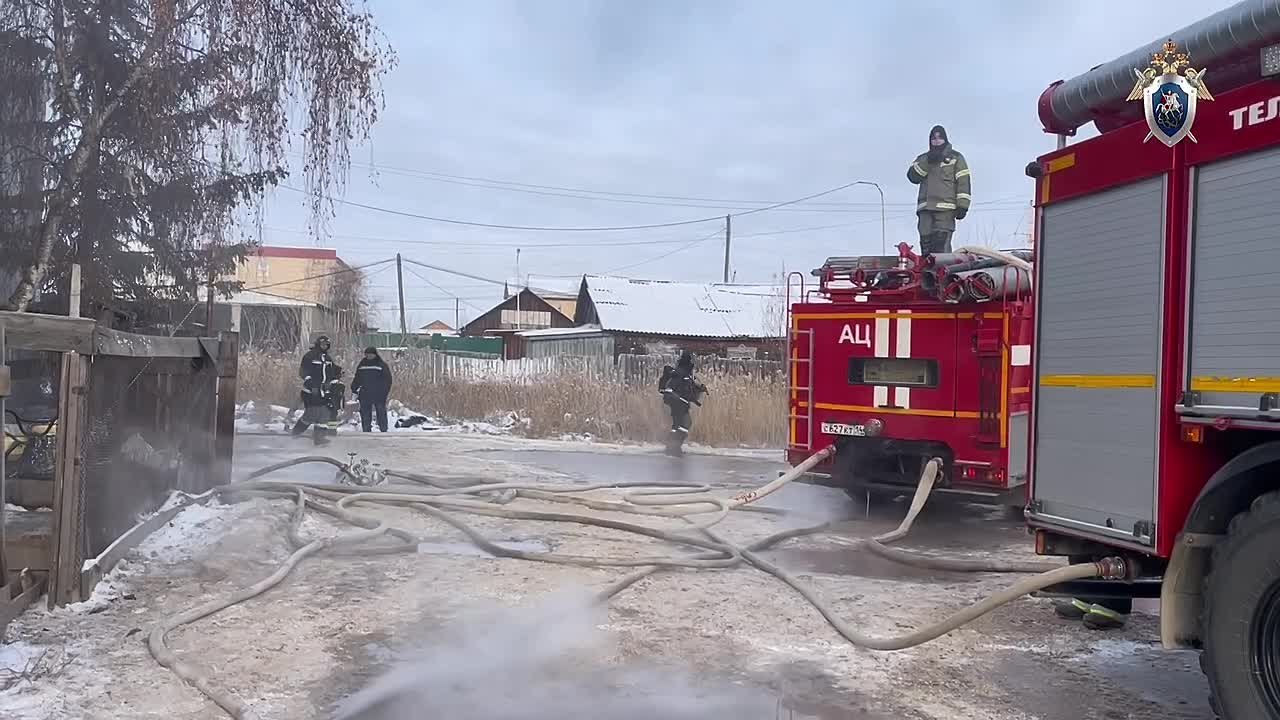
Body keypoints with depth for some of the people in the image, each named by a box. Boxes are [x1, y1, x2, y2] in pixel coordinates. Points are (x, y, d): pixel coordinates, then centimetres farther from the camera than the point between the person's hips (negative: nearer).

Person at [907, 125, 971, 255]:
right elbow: (912, 176, 4)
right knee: (926, 242, -2)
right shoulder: (923, 159, 22)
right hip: (925, 208, 4)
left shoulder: (956, 157, 12)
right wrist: (928, 162, -9)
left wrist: (962, 205, -7)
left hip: (946, 209, -4)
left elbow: (963, 182, 4)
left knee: (941, 245, -16)